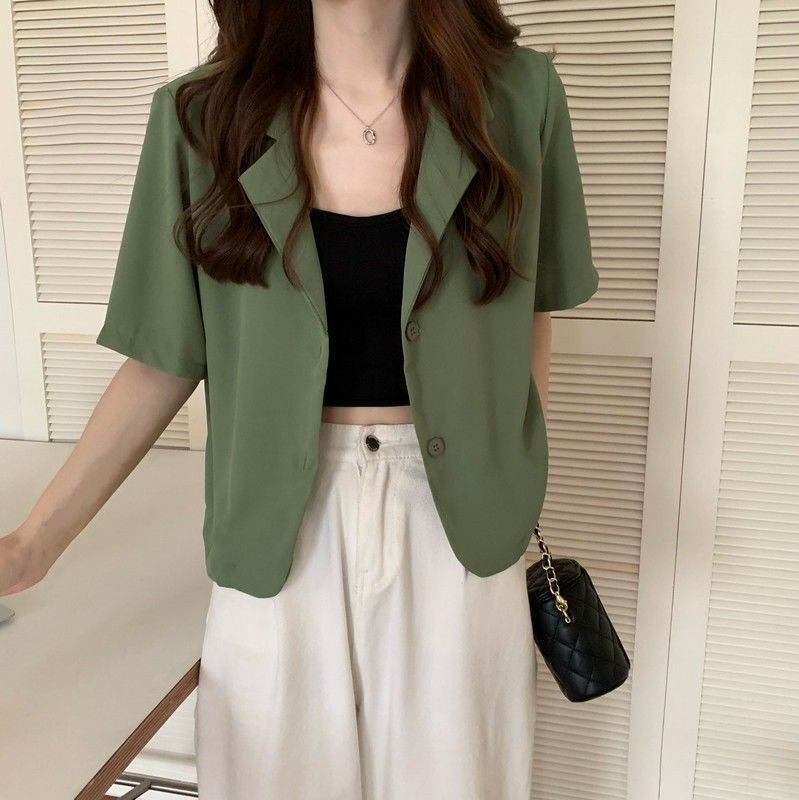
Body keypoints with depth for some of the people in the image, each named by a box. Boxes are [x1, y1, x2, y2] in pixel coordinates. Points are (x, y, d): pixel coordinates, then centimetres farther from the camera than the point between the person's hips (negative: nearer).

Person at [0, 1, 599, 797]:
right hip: (281, 524, 0)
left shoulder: (515, 95, -6)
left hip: (453, 513, 1)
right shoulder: (203, 114, -6)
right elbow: (165, 357, -2)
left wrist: (520, 505, 6)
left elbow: (528, 312, 5)